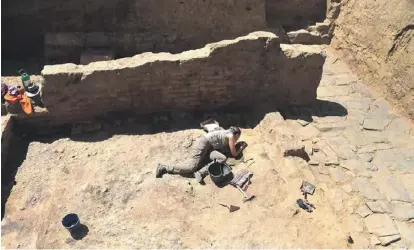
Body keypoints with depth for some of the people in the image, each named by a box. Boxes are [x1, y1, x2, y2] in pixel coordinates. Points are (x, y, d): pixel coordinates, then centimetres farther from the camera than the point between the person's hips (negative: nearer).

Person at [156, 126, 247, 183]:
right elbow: (234, 154, 1)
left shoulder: (228, 133, 21)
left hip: (208, 147, 9)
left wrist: (241, 145, 30)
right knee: (191, 167, -21)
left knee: (223, 158, -12)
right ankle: (164, 168, -18)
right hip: (203, 143, -9)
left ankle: (200, 172, -25)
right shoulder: (231, 136, -5)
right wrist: (242, 147, 17)